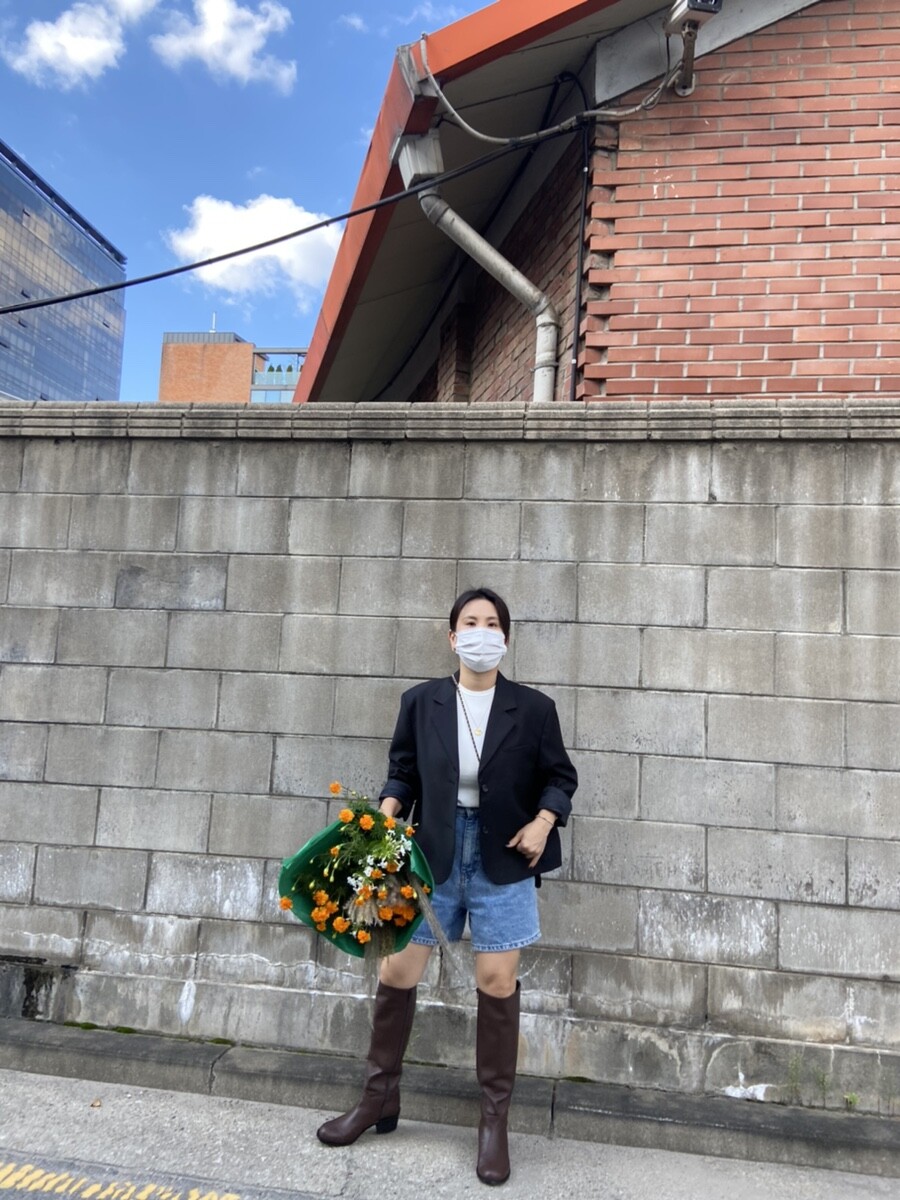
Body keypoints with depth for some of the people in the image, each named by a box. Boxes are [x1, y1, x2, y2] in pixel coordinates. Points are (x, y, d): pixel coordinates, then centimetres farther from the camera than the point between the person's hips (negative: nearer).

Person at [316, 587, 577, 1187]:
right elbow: (403, 771, 5)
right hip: (433, 851, 2)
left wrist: (542, 822, -12)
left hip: (501, 858, -1)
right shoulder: (421, 701, -1)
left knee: (498, 982, 3)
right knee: (397, 971, 8)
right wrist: (384, 816, -12)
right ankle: (380, 1097, 30)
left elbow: (560, 776, 4)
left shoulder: (533, 708, -4)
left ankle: (495, 1120, 22)